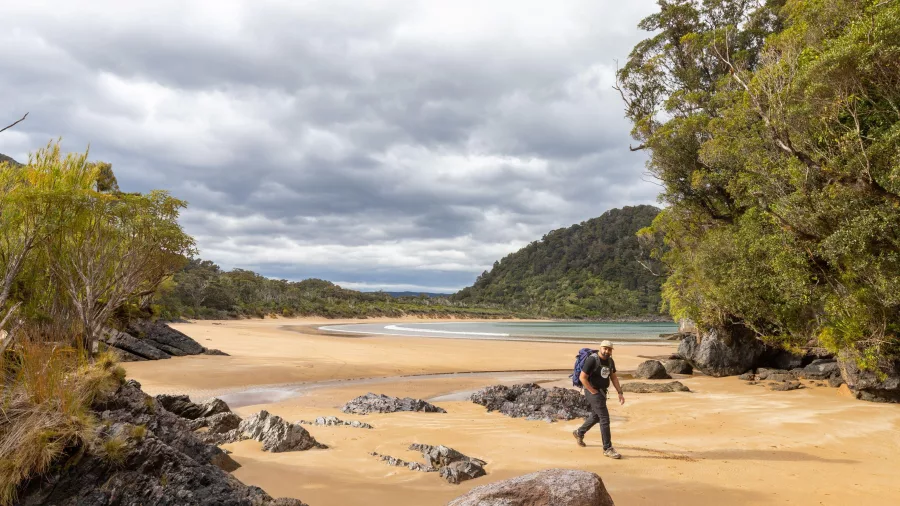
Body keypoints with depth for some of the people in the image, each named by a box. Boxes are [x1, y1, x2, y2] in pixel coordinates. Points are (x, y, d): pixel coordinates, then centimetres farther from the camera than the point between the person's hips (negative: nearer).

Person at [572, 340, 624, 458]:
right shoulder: (592, 360, -21)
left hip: (602, 391, 9)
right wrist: (594, 392, -17)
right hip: (593, 392, -9)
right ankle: (607, 448, -4)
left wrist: (620, 393, 1)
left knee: (596, 416, 23)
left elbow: (614, 378, 11)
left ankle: (579, 433, 45)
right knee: (604, 418, -11)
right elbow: (582, 378, -21)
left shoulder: (610, 361, 3)